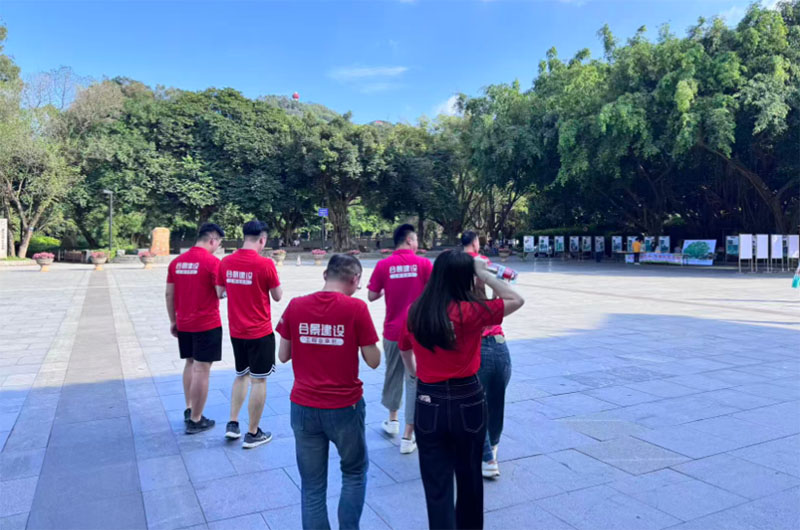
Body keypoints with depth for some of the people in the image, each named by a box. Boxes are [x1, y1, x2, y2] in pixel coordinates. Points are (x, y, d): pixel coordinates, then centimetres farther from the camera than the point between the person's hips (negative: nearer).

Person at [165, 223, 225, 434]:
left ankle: (189, 409, 28)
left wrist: (173, 320, 16)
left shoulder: (176, 261, 6)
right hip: (207, 324, -7)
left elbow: (169, 295, 9)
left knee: (190, 364, 21)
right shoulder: (212, 261, -14)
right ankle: (195, 420, 7)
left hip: (183, 324, 7)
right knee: (201, 369, 0)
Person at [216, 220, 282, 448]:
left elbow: (220, 293, 10)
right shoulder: (265, 263, -16)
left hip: (236, 331, 6)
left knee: (241, 375, 23)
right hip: (260, 332, -5)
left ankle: (232, 424, 23)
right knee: (258, 380, 5)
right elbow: (278, 296, -6)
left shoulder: (226, 262, -1)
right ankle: (252, 434, 13)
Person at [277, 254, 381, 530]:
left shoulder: (295, 306, -3)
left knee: (312, 485, 14)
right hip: (345, 406, -2)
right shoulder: (356, 308, -12)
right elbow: (373, 361, -8)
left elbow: (283, 355, 6)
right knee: (355, 472, 22)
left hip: (304, 407, 3)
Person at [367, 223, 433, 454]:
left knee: (392, 374, 23)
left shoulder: (383, 265, -4)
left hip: (393, 331, 2)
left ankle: (392, 420, 39)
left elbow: (371, 296, 1)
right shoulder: (423, 263, -8)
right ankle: (408, 437, 7)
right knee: (414, 380, 4)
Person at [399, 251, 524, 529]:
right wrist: (484, 273, -4)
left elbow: (404, 350, 13)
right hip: (468, 402, -2)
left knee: (436, 483, 10)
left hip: (428, 403, 2)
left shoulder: (415, 312, -4)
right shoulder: (471, 311, -17)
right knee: (469, 476, 21)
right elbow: (516, 300, -6)